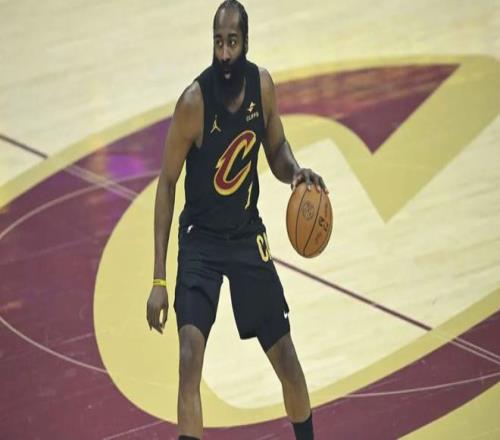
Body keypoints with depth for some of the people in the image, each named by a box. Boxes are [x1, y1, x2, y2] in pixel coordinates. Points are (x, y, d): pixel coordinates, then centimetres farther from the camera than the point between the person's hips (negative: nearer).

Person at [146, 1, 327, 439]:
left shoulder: (262, 84, -9)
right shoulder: (193, 102, -22)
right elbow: (167, 184, -14)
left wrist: (296, 171, -19)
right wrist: (159, 280, -17)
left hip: (248, 235, 4)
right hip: (201, 240, -4)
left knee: (286, 357, 9)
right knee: (190, 356, -21)